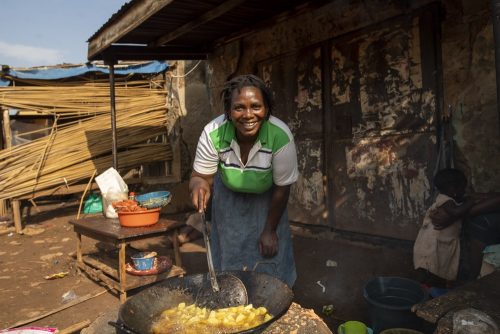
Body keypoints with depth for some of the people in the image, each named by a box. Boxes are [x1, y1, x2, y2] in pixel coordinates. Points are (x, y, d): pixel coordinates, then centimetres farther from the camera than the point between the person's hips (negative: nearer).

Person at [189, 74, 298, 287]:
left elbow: (282, 189, -21)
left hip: (266, 201, -1)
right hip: (229, 198, 1)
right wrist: (199, 184, -46)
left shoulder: (281, 137, -35)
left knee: (269, 260, 7)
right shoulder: (213, 134, -32)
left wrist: (270, 230, -10)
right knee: (229, 259, 13)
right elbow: (200, 176, -20)